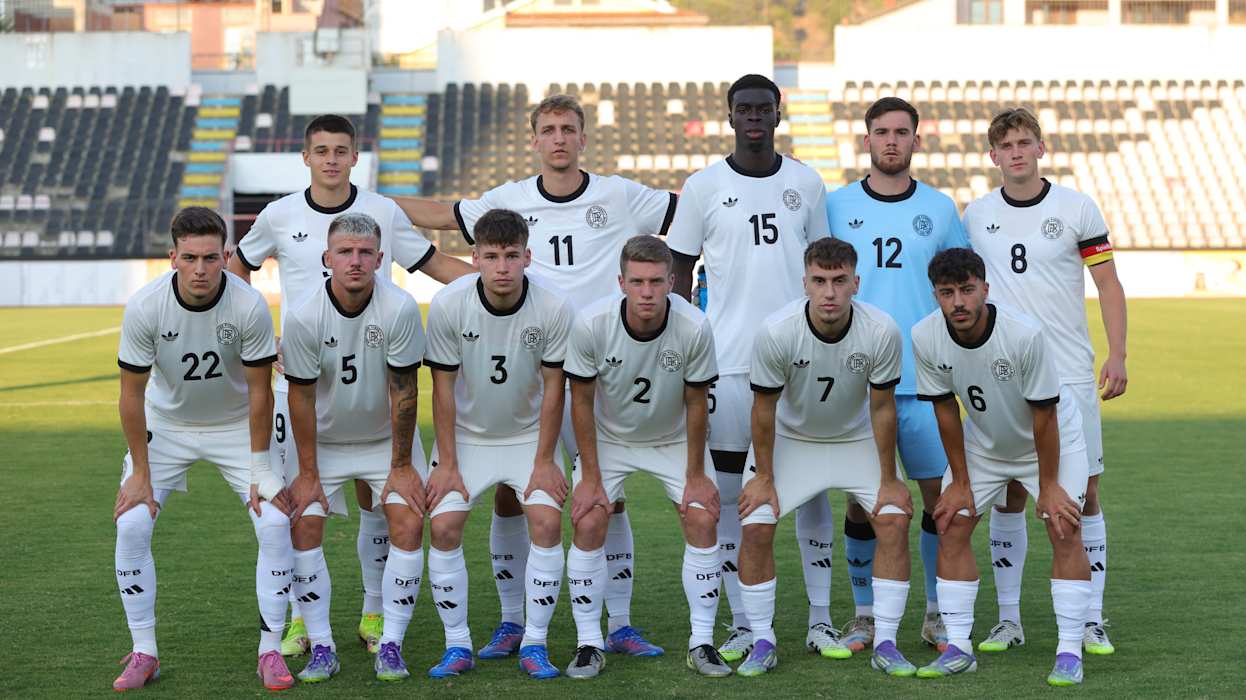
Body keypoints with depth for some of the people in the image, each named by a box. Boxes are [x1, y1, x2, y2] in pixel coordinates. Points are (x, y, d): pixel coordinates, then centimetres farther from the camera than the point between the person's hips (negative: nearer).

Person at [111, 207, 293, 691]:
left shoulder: (250, 307, -26)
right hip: (166, 424, 1)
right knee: (131, 525, -11)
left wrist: (259, 469, -14)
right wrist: (140, 472, -12)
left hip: (236, 425, 0)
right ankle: (144, 653, 3)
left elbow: (259, 391, -16)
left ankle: (271, 651, 0)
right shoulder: (144, 307, -25)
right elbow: (132, 394, -14)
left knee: (276, 522, -13)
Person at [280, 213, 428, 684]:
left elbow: (403, 390, -16)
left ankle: (391, 646, -2)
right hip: (325, 440, 0)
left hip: (386, 437, 0)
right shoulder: (303, 316, -21)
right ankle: (321, 648, -1)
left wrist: (401, 466, -12)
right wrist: (307, 473, -10)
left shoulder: (400, 309, -23)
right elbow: (301, 397, -13)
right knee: (304, 525, -11)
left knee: (408, 523, -13)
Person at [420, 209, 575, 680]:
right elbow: (443, 386, -13)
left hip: (528, 434, 0)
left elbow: (553, 387, -11)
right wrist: (447, 463, -11)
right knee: (443, 526, -11)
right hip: (465, 435, 0)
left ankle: (535, 644, -2)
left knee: (547, 521, -15)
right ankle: (457, 645, 2)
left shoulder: (553, 308, -21)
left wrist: (544, 461, -9)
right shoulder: (448, 304, -22)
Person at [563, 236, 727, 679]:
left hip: (674, 439, 0)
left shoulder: (694, 328, -27)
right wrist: (590, 476, -14)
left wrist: (696, 474, -8)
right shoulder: (592, 324, -27)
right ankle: (589, 645, 0)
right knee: (588, 524, -13)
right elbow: (582, 401, -15)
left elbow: (696, 404, -13)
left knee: (702, 521, -11)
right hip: (608, 438, 0)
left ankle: (701, 643, 2)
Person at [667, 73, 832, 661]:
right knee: (729, 491, 2)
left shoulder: (807, 184, 8)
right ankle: (743, 624, 10)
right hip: (727, 361, -1)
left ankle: (819, 619, 12)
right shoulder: (703, 187, 3)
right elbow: (680, 272, 6)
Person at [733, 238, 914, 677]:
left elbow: (882, 408, -13)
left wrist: (889, 480, -8)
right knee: (755, 526, -14)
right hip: (791, 439, -1)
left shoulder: (882, 331, -26)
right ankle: (763, 644, 1)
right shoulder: (776, 331, -28)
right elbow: (764, 409, -15)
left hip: (857, 439, 1)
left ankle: (885, 644, -1)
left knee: (895, 521, -13)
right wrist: (764, 478, -9)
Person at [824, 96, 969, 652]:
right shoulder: (836, 205, 6)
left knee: (941, 490, -1)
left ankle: (938, 613, 13)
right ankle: (865, 614, 14)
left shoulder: (940, 208, 8)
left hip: (926, 378, 1)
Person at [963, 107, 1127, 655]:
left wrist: (1117, 356, -7)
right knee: (1008, 496, 3)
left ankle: (1092, 620, 6)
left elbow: (1109, 286, 2)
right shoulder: (975, 216, 5)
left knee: (1084, 492, -1)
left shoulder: (1077, 208, 0)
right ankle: (1008, 619, 12)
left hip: (1071, 377, -1)